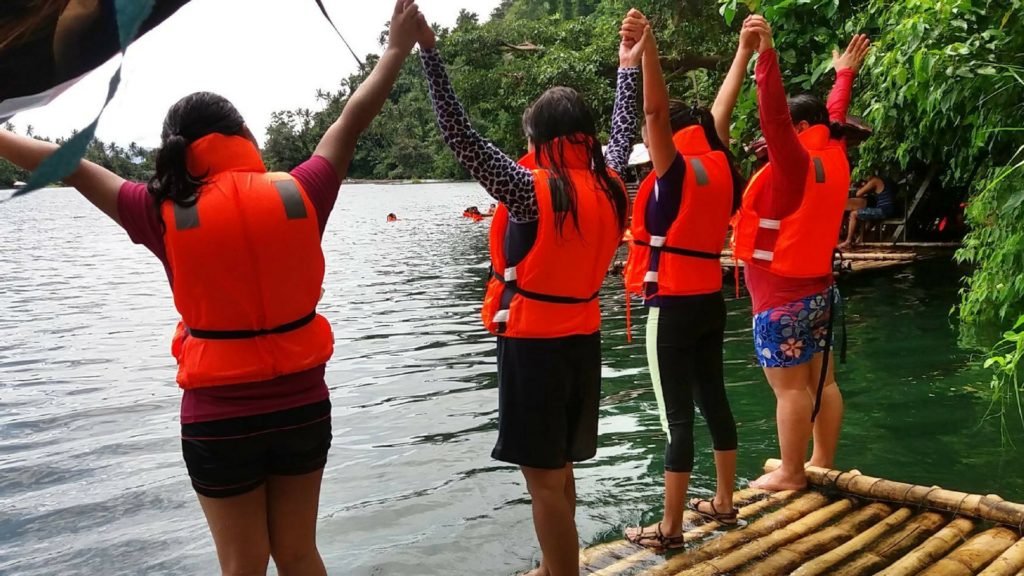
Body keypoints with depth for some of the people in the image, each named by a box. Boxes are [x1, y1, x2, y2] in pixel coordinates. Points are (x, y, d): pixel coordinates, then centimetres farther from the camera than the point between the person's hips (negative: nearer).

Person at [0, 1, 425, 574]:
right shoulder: (299, 195, -7)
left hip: (219, 418, -1)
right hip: (302, 406, 2)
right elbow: (353, 121, 5)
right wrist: (399, 47, 18)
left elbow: (71, 164, 5)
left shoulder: (165, 215, -9)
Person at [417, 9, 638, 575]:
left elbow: (461, 136, -21)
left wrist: (428, 49, -20)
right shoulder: (610, 187, 2)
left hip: (532, 342, -7)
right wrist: (627, 68, 34)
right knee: (559, 469, 20)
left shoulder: (531, 189, -17)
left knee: (543, 477, 2)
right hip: (582, 338, 8)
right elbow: (623, 134, 21)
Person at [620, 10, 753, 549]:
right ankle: (723, 502, 31)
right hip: (710, 301, 8)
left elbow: (656, 109, -26)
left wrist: (647, 44, -37)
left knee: (678, 415, -3)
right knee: (713, 399, 17)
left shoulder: (676, 171, -13)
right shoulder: (719, 168, 5)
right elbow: (720, 111, 16)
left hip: (674, 307, -8)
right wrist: (744, 52, 22)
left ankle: (670, 528, 7)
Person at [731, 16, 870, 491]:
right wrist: (844, 74, 39)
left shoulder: (794, 166, -15)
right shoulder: (832, 159, 8)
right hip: (817, 289, 9)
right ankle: (824, 463, 23)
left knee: (790, 387, -3)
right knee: (821, 381, 13)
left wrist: (766, 54, -37)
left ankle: (790, 474, 5)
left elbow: (775, 116, -30)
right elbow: (835, 117, 25)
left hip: (783, 297, -9)